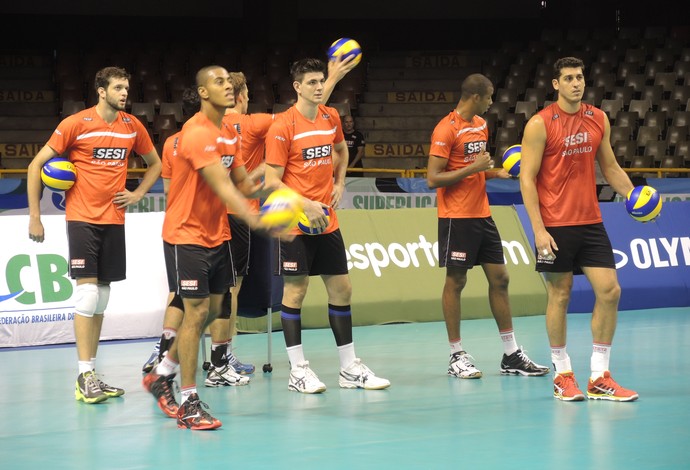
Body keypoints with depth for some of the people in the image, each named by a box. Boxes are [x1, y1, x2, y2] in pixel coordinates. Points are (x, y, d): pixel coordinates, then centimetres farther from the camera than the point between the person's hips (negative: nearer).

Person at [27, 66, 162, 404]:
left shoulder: (132, 126, 6)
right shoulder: (75, 124, -8)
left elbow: (155, 164, 23)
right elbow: (37, 165, -4)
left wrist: (137, 194, 6)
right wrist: (34, 216, -6)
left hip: (114, 220, 5)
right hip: (82, 218, -5)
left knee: (102, 297, 7)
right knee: (87, 291, -13)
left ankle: (91, 375, 14)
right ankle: (84, 377, -12)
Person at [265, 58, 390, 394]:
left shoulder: (331, 118, 7)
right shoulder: (282, 126, -12)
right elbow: (272, 181, -12)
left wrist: (339, 183, 13)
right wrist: (306, 205, -21)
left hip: (327, 221, 6)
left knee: (341, 289, 7)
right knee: (295, 291, -2)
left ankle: (350, 369, 15)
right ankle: (298, 371, 5)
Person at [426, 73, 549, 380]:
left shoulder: (481, 124, 13)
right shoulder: (446, 129, -14)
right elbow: (433, 179, -17)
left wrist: (498, 173, 7)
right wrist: (473, 168, -21)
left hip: (482, 214, 8)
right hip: (457, 217, -8)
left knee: (499, 277, 7)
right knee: (455, 282, -1)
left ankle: (511, 355, 12)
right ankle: (457, 357, 7)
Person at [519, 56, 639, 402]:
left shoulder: (599, 119, 8)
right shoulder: (540, 124, -8)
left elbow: (610, 166, 18)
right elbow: (527, 178, -9)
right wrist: (538, 229, -15)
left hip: (591, 222, 5)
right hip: (555, 226, -5)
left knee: (609, 291, -1)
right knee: (560, 295, 2)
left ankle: (600, 377, 6)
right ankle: (562, 375, 13)